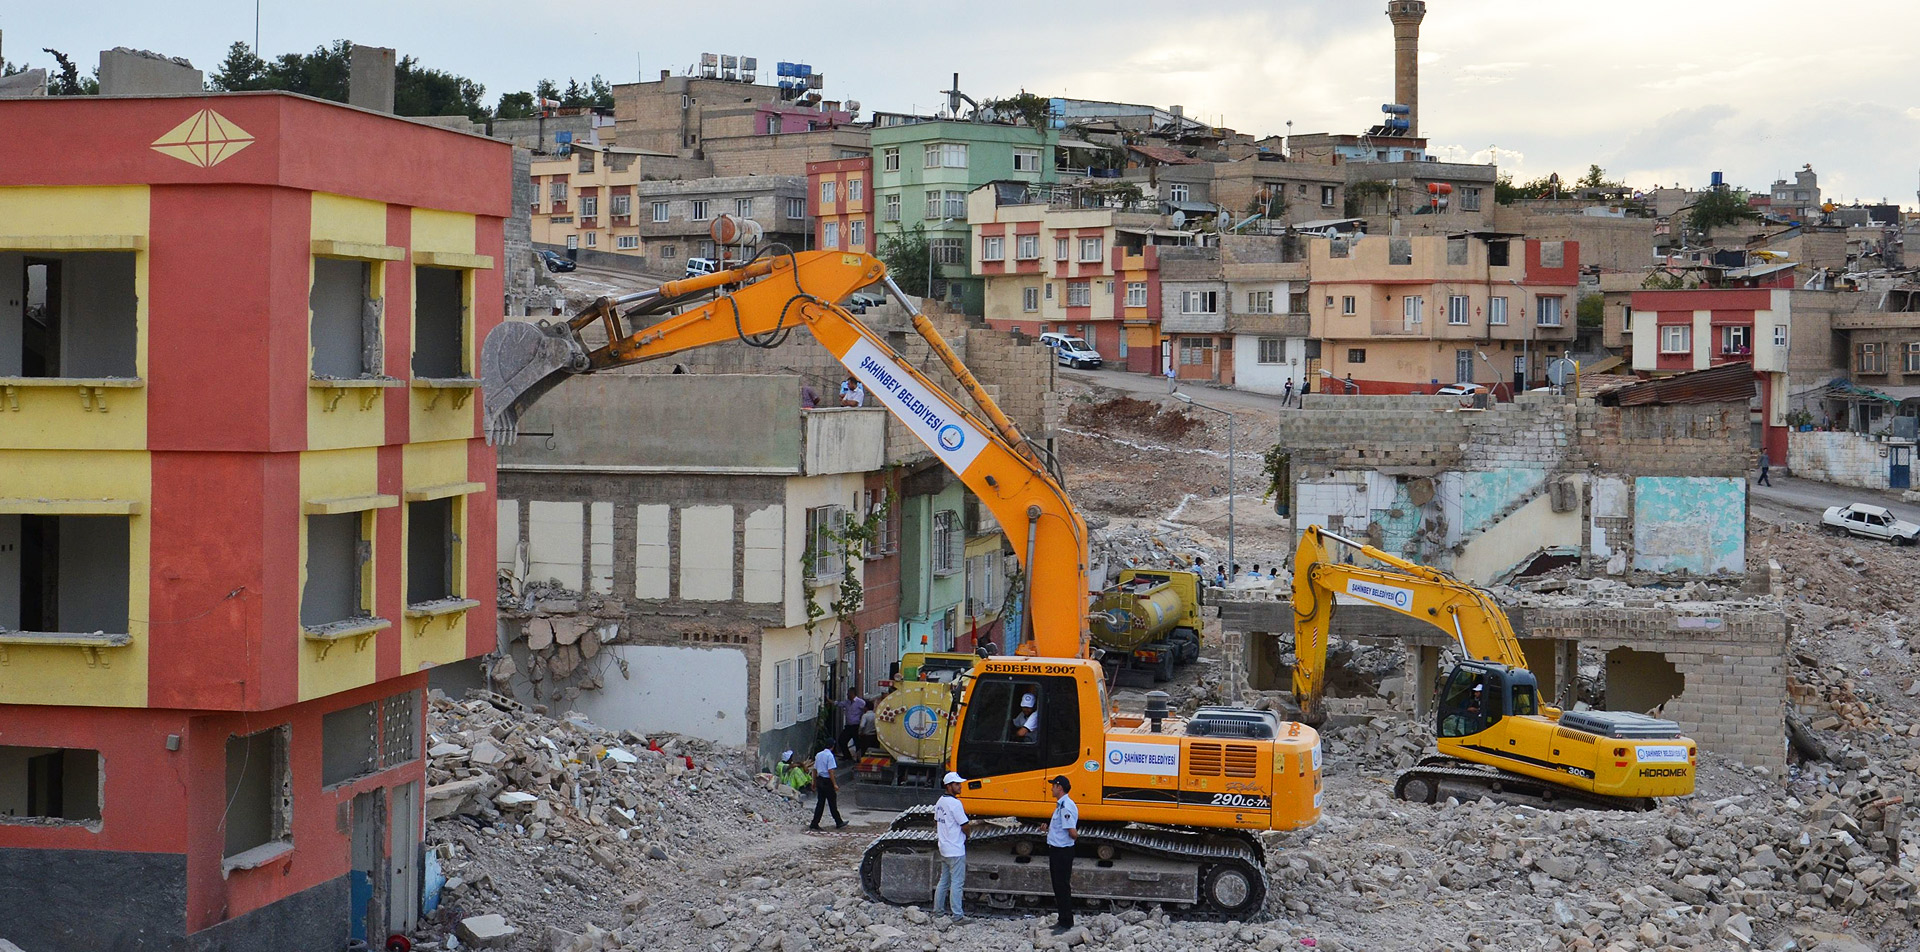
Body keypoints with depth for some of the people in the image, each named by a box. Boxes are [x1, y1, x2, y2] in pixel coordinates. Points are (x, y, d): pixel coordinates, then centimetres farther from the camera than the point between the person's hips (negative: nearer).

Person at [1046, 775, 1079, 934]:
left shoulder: (1066, 807, -21)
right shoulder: (1061, 805, 12)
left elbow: (1073, 833, -26)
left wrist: (1076, 836, -4)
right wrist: (1048, 827, 12)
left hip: (1063, 851, -11)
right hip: (1056, 850, 11)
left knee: (1063, 887, -5)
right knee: (1058, 887, 17)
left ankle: (1066, 923, 1)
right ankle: (1063, 920, 25)